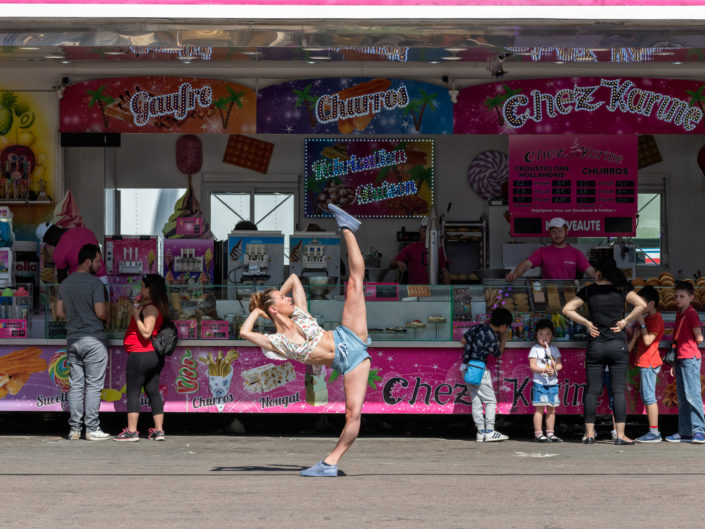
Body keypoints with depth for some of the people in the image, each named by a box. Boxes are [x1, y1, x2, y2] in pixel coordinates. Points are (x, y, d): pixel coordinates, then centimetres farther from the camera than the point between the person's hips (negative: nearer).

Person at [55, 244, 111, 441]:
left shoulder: (65, 283, 9)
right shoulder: (95, 283, -12)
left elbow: (60, 311, 13)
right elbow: (101, 312, -16)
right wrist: (106, 318, 5)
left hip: (73, 339, 6)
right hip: (93, 339, -6)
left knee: (75, 385, 8)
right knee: (93, 385, -2)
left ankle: (74, 429, 6)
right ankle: (92, 429, -2)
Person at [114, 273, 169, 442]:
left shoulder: (150, 309, -16)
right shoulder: (156, 307, 15)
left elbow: (146, 333, -23)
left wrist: (137, 316, -17)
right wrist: (137, 303, 15)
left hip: (141, 355, -10)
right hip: (154, 356, 10)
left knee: (133, 392, -6)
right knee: (153, 392, 10)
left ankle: (131, 431, -7)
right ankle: (158, 430, 9)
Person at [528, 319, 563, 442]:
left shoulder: (554, 349, 13)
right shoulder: (535, 349, -2)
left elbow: (559, 365, 11)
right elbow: (532, 366, -10)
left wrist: (555, 367, -12)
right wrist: (545, 370, -23)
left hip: (553, 383, 5)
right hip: (540, 383, -5)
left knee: (552, 409, 8)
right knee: (539, 408, -8)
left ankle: (550, 433, 14)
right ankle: (538, 434, -6)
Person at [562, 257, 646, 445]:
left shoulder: (588, 291, 2)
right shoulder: (621, 290, 0)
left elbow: (567, 309, -1)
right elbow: (641, 305, -12)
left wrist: (586, 323, 3)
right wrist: (625, 320, -3)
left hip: (595, 345, 1)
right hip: (618, 345, -1)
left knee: (592, 390, 5)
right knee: (618, 390, -1)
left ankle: (589, 433, 5)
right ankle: (620, 435, -5)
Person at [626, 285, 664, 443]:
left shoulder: (656, 320, -12)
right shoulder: (648, 318, 19)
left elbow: (648, 341, -22)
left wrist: (642, 324, -16)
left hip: (649, 363, -11)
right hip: (645, 363, 11)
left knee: (649, 397, -11)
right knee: (646, 397, 12)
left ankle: (654, 433, -11)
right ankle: (653, 431, 14)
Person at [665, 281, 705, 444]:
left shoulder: (691, 314, -8)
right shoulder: (679, 314, 18)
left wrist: (687, 345, 6)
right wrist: (674, 363, 18)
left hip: (690, 358, -9)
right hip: (680, 358, 9)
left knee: (692, 394, -12)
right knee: (682, 397, 10)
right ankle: (685, 432, 13)